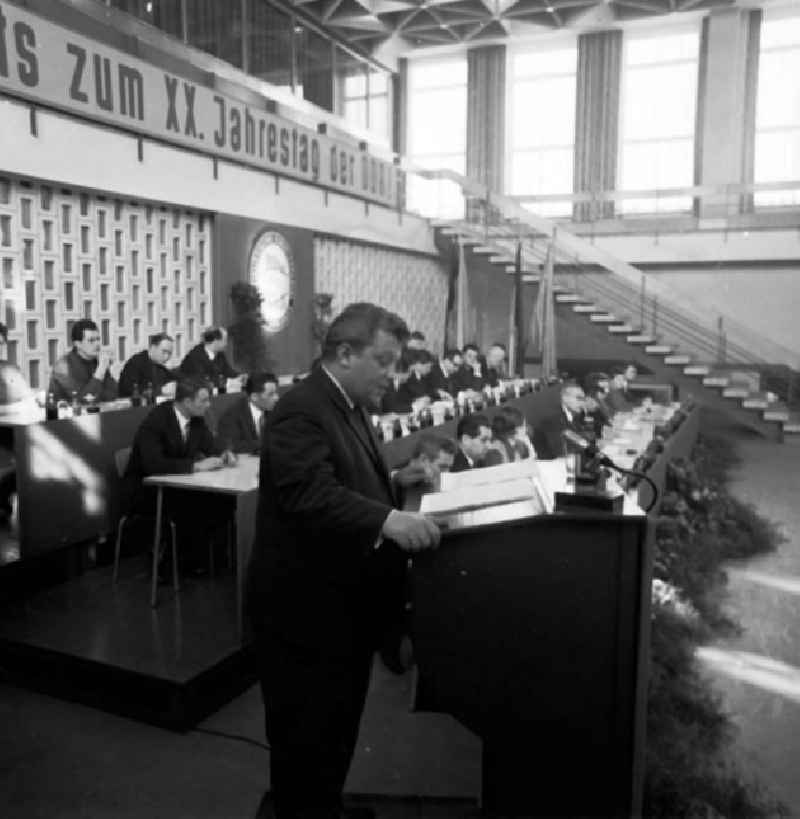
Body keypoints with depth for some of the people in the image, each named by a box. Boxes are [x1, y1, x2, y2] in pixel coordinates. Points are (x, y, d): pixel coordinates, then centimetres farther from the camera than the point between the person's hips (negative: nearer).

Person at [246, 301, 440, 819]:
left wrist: (402, 495, 4)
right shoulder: (302, 411, -21)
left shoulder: (351, 408, 12)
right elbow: (311, 495, -34)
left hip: (344, 606, 10)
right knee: (306, 739, 8)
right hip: (307, 611, -10)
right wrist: (387, 520, -43)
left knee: (336, 730, 25)